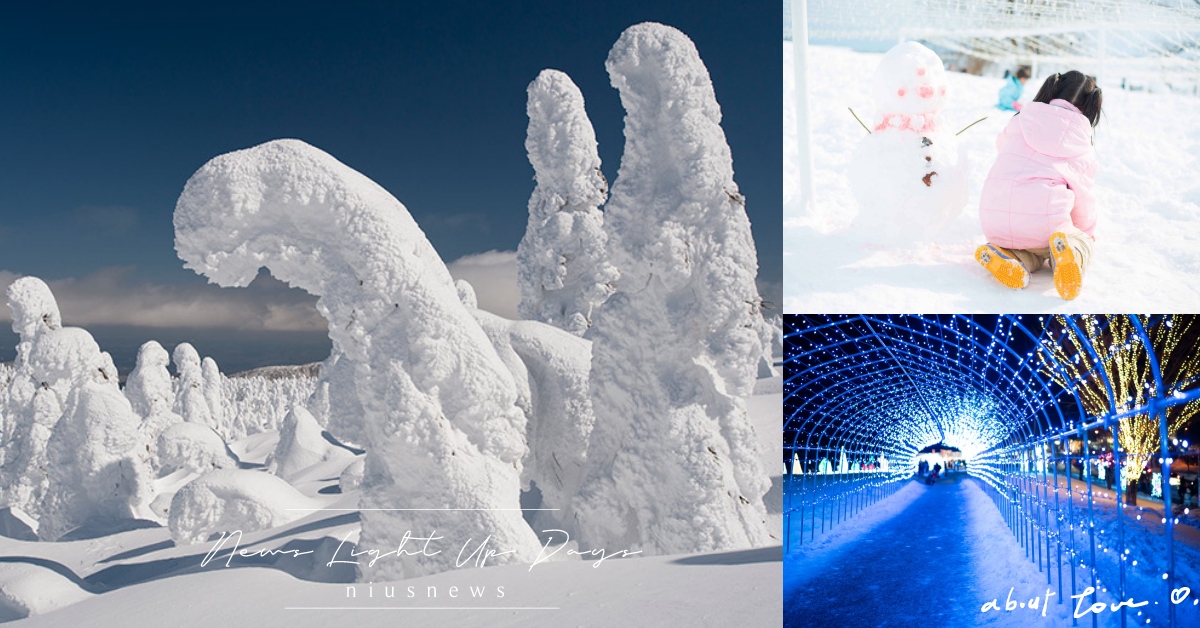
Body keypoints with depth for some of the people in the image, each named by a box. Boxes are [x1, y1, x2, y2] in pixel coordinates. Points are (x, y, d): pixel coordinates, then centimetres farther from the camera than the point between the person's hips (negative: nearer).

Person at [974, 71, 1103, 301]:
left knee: (1037, 249, 33)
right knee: (1082, 240, 28)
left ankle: (1001, 254, -4)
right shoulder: (1082, 145, 10)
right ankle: (1069, 253, -10)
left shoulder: (1021, 120, 15)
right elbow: (1081, 195, 11)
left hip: (994, 219, 3)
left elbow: (1002, 143, 37)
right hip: (1043, 220, -2)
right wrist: (1087, 230, 32)